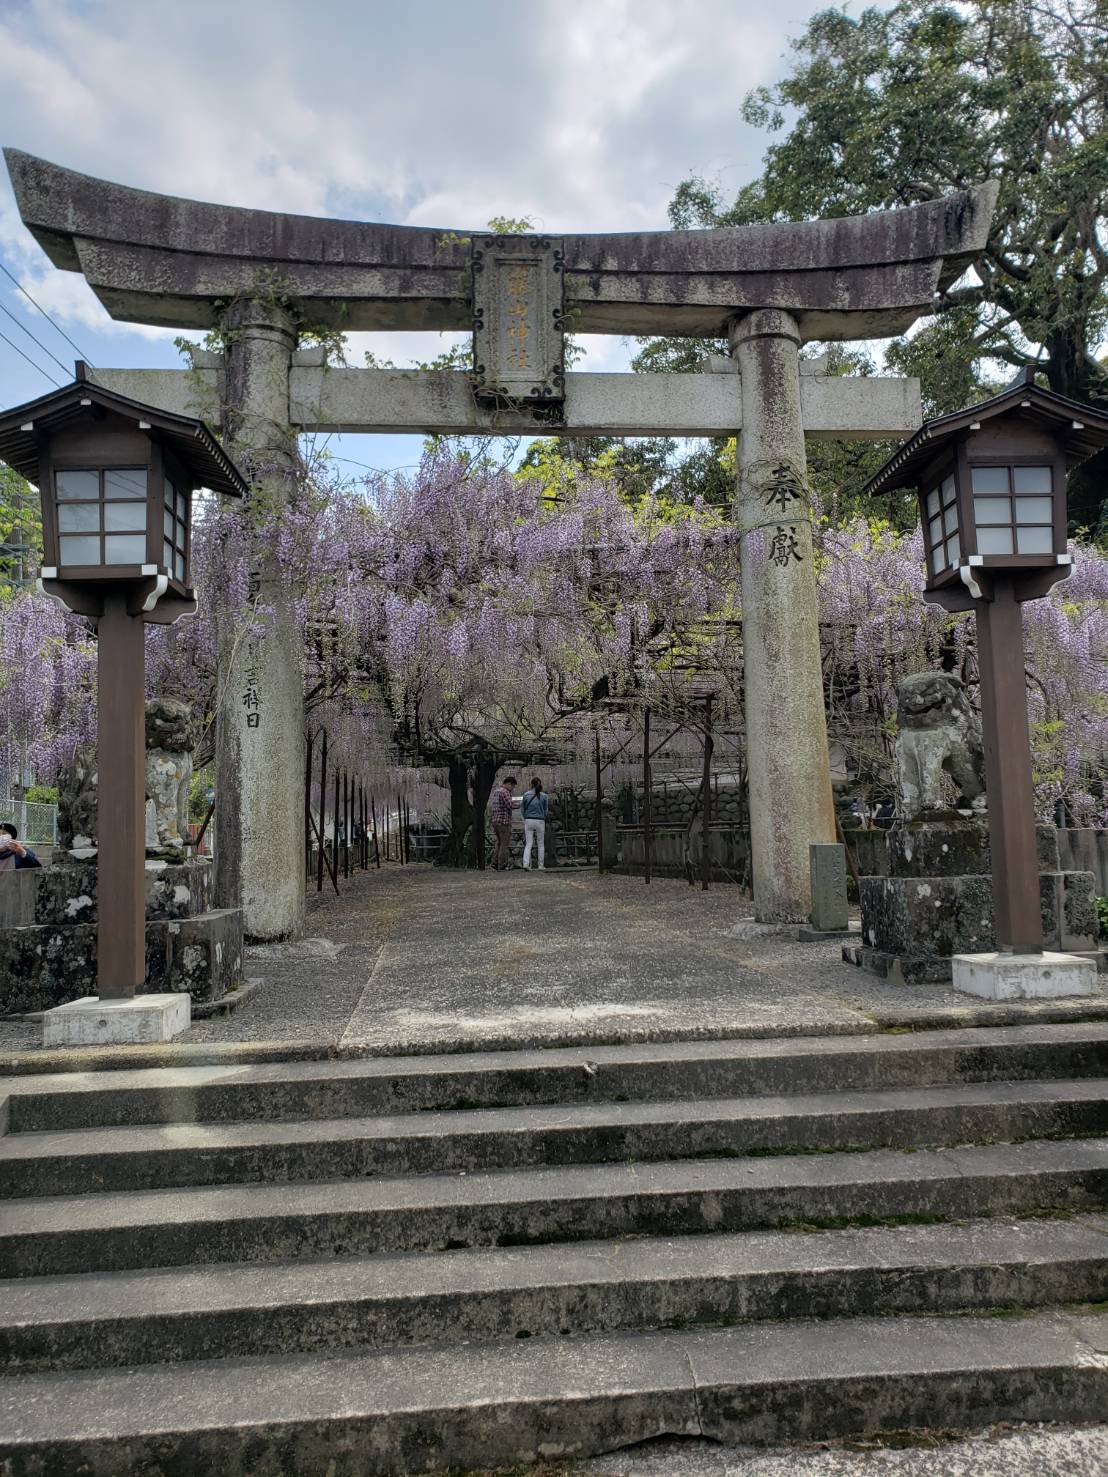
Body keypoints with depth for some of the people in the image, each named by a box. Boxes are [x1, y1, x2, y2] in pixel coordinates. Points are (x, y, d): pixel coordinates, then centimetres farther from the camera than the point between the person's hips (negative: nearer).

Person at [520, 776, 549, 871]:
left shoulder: (526, 795, -1)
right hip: (540, 821, -1)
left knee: (528, 844, 2)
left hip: (528, 821, 1)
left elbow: (522, 809, 4)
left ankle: (526, 864, -14)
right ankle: (541, 866, 12)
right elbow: (546, 810, 4)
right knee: (541, 844, 11)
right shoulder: (544, 796, -3)